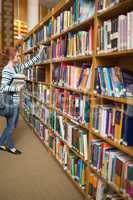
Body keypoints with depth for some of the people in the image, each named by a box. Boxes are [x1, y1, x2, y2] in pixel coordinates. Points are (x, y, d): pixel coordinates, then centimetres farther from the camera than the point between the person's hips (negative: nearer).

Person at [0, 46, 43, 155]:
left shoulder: (17, 67, 8)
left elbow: (29, 63, 13)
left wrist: (39, 54, 9)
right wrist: (17, 88, -18)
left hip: (16, 102, 9)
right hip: (11, 103, -9)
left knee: (13, 125, 20)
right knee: (11, 126, 9)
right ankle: (10, 147, 30)